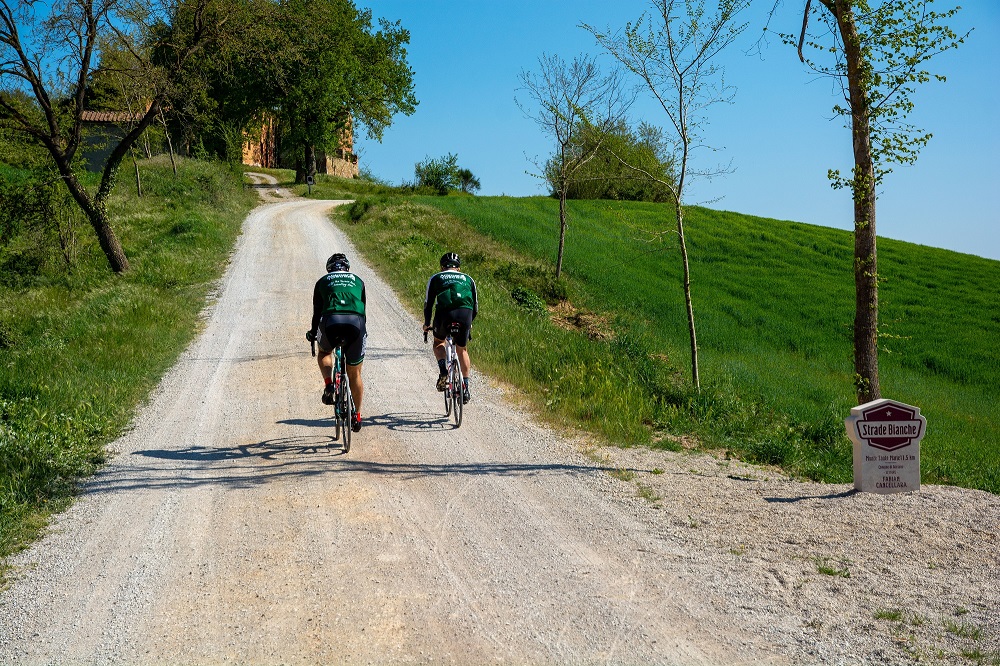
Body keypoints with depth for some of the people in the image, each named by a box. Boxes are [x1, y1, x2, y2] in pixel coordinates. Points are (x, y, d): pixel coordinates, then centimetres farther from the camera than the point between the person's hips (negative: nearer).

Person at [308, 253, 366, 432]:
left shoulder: (323, 281, 26)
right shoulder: (357, 280, 30)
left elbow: (317, 311, 27)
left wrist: (313, 333, 41)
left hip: (331, 321, -1)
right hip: (356, 322, 1)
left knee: (324, 352, 33)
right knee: (354, 374, 17)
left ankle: (328, 385, 9)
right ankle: (357, 416, 24)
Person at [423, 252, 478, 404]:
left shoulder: (435, 278, 24)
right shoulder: (468, 279, 29)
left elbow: (428, 303, 19)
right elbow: (475, 306, 28)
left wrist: (427, 323, 33)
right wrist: (469, 322, 46)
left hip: (444, 312, -1)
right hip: (465, 313, 1)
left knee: (438, 342, 27)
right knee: (462, 350, 23)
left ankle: (443, 371, 1)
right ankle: (465, 389, 18)